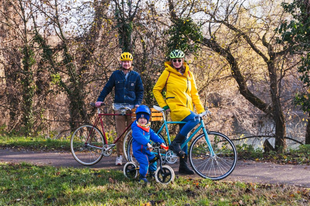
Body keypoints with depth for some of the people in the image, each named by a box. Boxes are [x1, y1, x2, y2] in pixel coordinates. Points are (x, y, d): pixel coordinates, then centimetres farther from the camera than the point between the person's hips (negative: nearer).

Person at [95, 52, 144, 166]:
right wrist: (100, 100, 2)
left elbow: (140, 91, 12)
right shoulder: (116, 75, 8)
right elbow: (107, 88, 12)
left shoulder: (136, 75, 8)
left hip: (132, 107, 0)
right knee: (120, 133, -3)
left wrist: (138, 103, -2)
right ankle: (119, 156, 2)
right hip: (119, 107, 0)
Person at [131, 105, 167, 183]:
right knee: (144, 162, -20)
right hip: (138, 150, -8)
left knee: (153, 159, 11)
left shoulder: (148, 129, 11)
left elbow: (154, 136, 4)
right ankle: (142, 176, -1)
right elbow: (139, 136, -32)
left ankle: (152, 172, 36)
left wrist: (161, 142, -10)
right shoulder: (136, 128, -16)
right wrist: (147, 143, -45)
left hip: (147, 150, 8)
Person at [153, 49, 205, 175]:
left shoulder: (188, 74, 12)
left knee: (184, 138, 6)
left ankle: (183, 166, 13)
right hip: (176, 108, -5)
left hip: (187, 108, 5)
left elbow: (194, 93, 15)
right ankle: (175, 143, -21)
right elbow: (156, 90, 4)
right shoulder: (167, 73, -1)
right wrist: (164, 105, -4)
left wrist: (201, 110, 7)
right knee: (194, 119, -31)